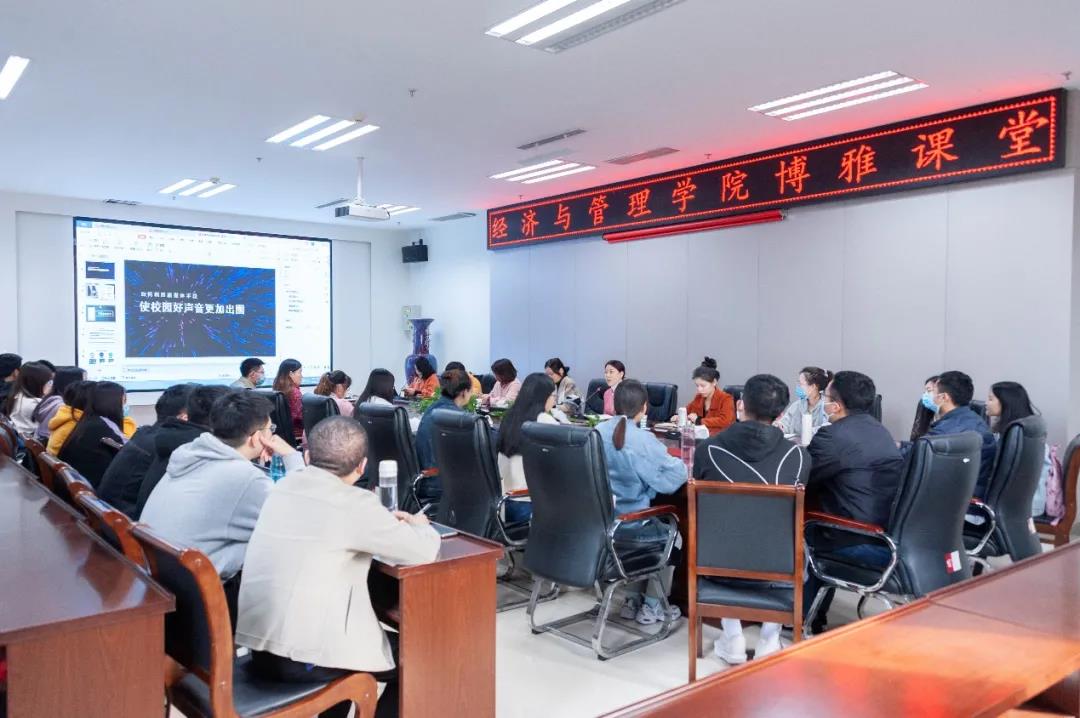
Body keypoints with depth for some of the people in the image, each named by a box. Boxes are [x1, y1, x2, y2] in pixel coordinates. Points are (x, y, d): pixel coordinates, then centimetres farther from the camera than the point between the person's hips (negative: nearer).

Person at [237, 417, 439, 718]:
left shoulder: (283, 487, 5)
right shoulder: (354, 505, -17)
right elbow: (424, 551, -10)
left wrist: (385, 521, 20)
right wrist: (419, 525, 12)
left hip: (257, 643, 8)